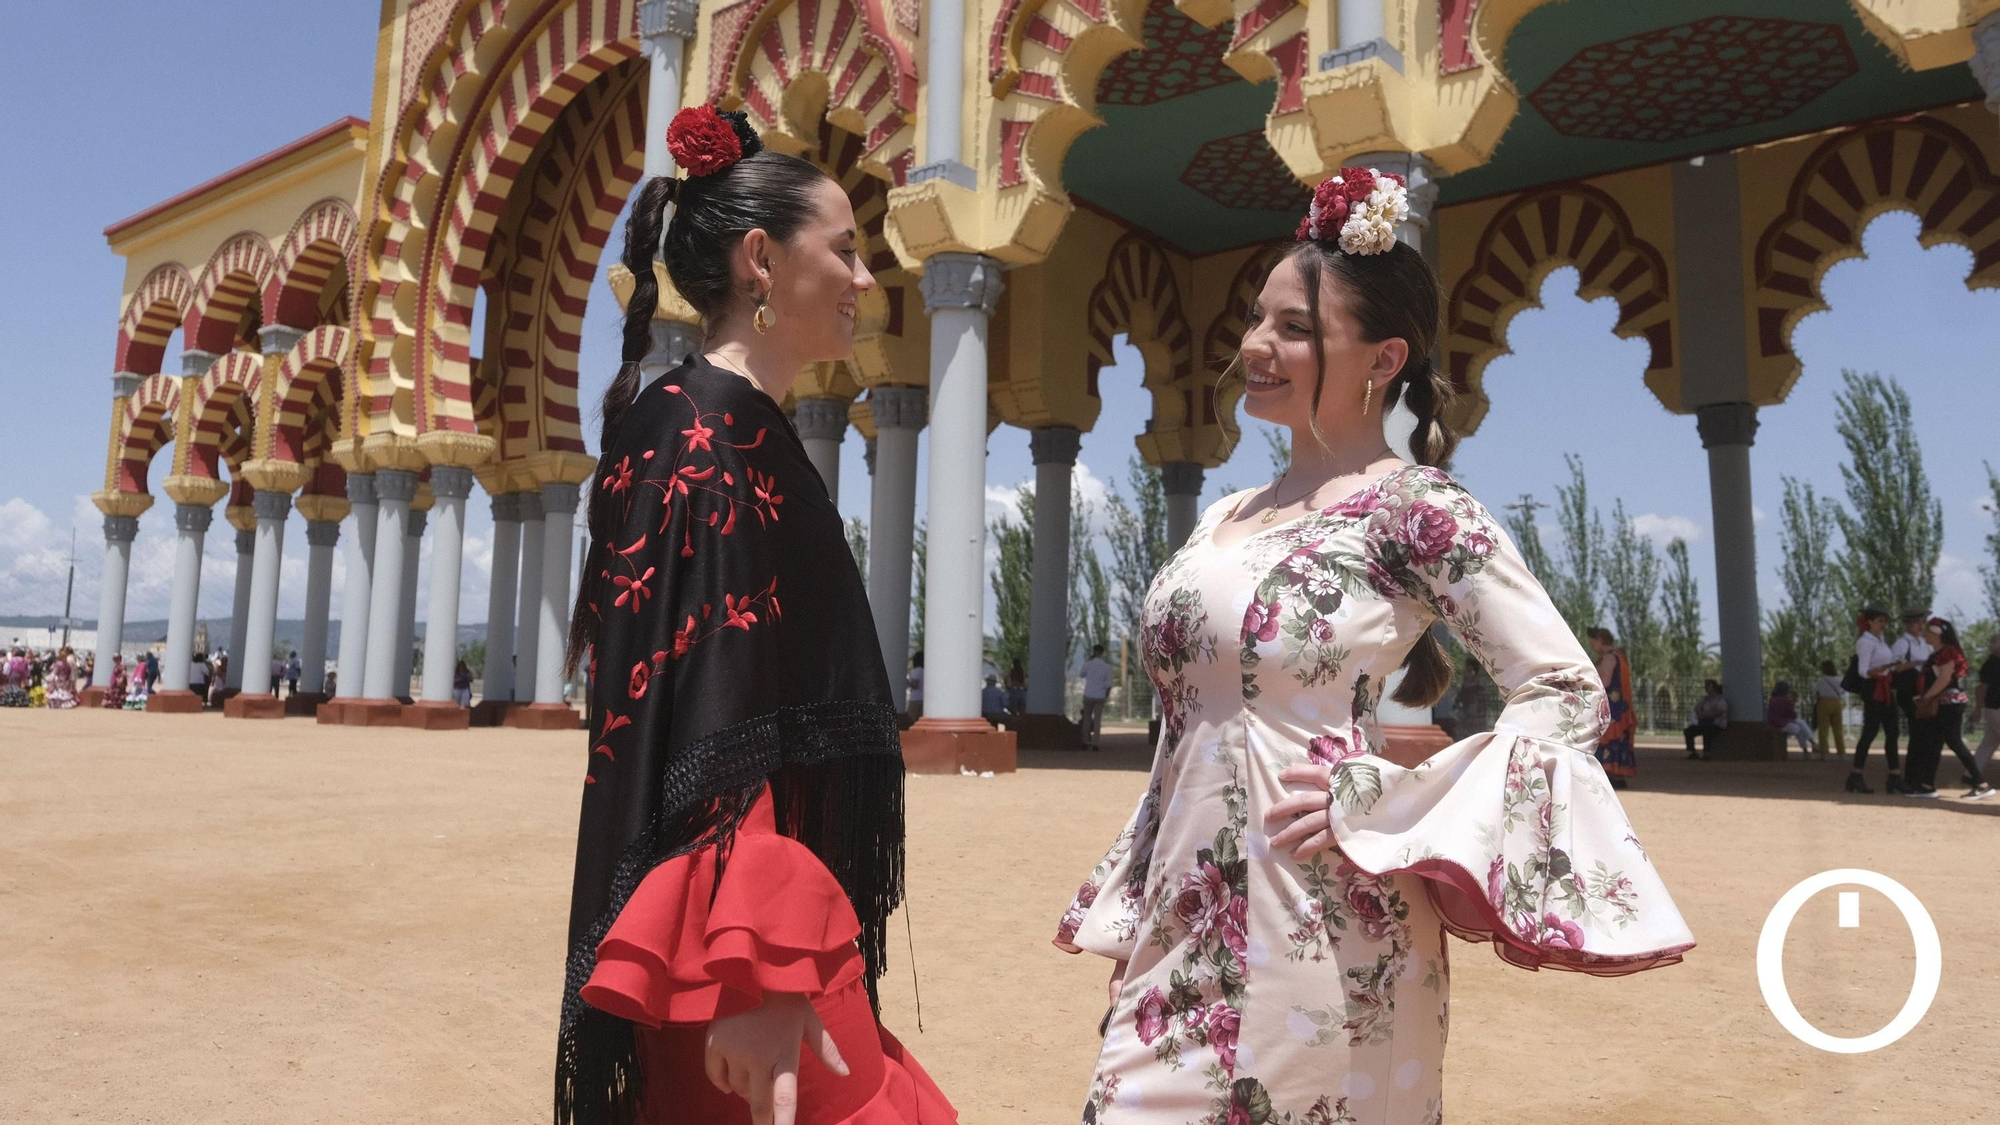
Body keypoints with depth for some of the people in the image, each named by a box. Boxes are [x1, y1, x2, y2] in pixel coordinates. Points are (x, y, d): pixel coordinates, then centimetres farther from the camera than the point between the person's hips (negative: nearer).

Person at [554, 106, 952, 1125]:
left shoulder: (746, 432, 14)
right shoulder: (694, 432, -14)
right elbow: (693, 725, -23)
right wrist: (750, 978, -26)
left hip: (796, 920, 9)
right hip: (755, 942, -9)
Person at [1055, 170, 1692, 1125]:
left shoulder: (1414, 507, -8)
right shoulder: (1223, 519, 11)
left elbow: (1569, 696, -10)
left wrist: (1378, 796, -16)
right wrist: (1127, 920, 13)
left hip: (1319, 931, -6)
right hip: (1184, 928, 6)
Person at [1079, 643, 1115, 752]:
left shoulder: (1088, 664, -7)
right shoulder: (1107, 666, -4)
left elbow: (1082, 675, 12)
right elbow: (1108, 684, -5)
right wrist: (1107, 695, 11)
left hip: (1088, 695, 0)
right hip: (1100, 697, 0)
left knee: (1087, 718, 13)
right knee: (1097, 720, 5)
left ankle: (1086, 742, 13)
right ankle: (1095, 744, 0)